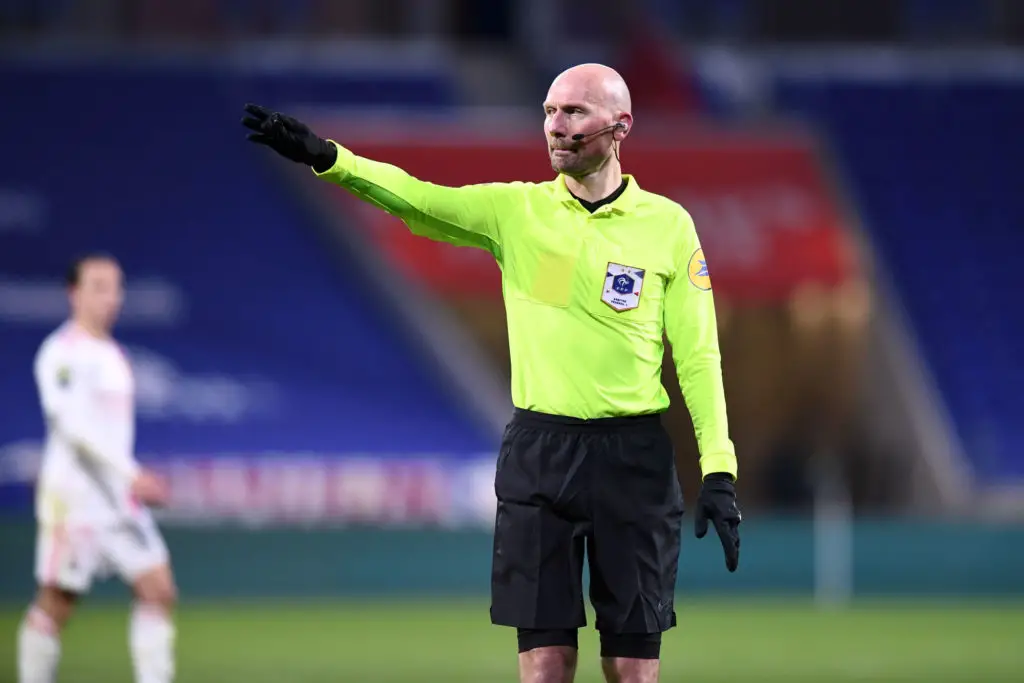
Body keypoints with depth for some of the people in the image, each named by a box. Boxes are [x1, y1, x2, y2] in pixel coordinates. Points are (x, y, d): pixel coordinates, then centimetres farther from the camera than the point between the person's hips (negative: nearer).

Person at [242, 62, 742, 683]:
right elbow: (420, 201, -12)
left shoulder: (668, 224, 1)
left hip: (635, 456, -1)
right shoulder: (516, 210, 3)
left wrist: (719, 469, -5)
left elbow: (699, 355, 2)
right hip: (539, 451, 1)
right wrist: (328, 158, -29)